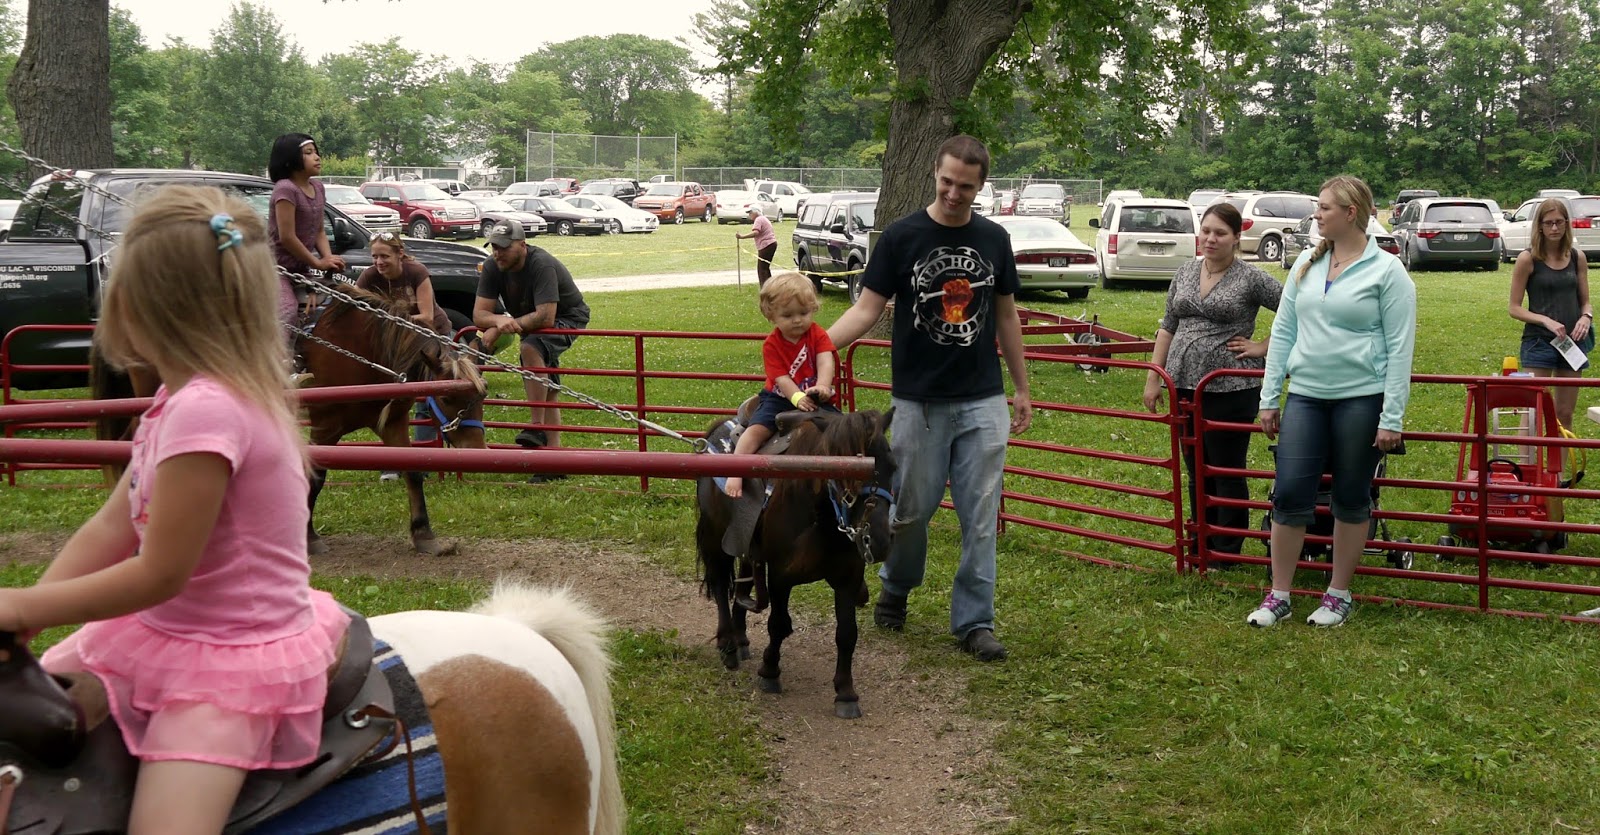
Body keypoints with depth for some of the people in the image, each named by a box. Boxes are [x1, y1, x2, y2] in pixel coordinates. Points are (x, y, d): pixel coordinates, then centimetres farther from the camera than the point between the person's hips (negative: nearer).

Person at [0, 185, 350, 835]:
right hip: (163, 630, 10)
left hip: (231, 660, -10)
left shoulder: (207, 409, -25)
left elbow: (160, 574, -21)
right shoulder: (187, 396, 5)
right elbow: (112, 526, 6)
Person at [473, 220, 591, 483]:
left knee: (530, 347, -36)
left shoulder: (542, 265, -30)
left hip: (568, 319, -8)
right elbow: (479, 315, -14)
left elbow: (545, 316, -36)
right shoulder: (492, 268, -11)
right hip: (533, 325, 8)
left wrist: (501, 327, -31)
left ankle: (537, 428, -34)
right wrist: (501, 320, -37)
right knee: (546, 394, 5)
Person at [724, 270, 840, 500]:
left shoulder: (817, 334, 0)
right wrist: (798, 397, -36)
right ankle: (735, 474, -27)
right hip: (780, 398, -2)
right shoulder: (772, 344, -3)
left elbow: (826, 362, -18)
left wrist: (822, 387, -41)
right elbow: (781, 378, -15)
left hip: (817, 400, 2)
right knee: (756, 429, -24)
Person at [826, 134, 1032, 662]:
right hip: (919, 401, -2)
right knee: (912, 509, 8)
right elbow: (867, 308, -6)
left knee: (980, 517, 1)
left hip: (982, 402, 2)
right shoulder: (902, 237, -4)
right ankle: (895, 589, 35)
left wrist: (1022, 389, 13)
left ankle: (974, 621, 11)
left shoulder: (994, 239, 5)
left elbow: (1006, 315, 13)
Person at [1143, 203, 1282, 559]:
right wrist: (1154, 377, 10)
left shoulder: (1251, 278, -7)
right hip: (1185, 384, 6)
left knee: (1227, 474, 3)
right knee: (1196, 472, 14)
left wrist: (1263, 347, -8)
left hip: (1230, 390, -6)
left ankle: (1226, 553, 14)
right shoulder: (1185, 273, 9)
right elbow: (1167, 327, 14)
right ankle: (1199, 547, 26)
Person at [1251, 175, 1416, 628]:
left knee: (1351, 499, 7)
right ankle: (1278, 595, 12)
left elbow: (1400, 348, -8)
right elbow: (1283, 331, 12)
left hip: (1361, 399, -4)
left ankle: (1339, 595, 21)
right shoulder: (1307, 263, 9)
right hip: (1306, 396, 4)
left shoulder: (1387, 270, -6)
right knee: (1289, 493, 0)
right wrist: (1269, 398, 9)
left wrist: (1392, 417, -12)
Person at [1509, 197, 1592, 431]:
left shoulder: (1577, 258, 6)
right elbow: (1514, 308, -5)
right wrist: (1546, 321, -19)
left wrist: (1586, 317, -9)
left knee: (1565, 414, 10)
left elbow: (1585, 302, 13)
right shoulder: (1528, 259, -5)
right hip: (1538, 341, -4)